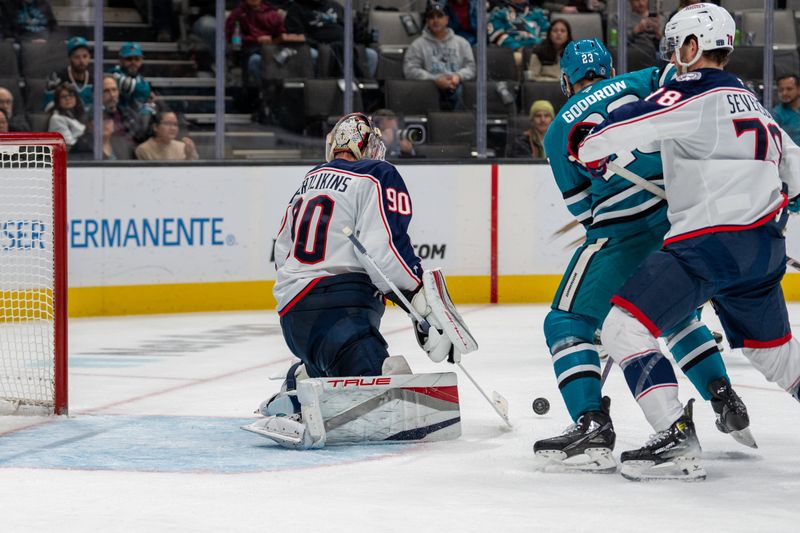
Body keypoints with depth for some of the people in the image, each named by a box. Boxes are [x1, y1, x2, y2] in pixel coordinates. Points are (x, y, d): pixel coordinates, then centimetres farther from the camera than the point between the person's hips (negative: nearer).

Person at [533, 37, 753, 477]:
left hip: (625, 231, -4)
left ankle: (593, 425, -13)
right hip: (687, 216, 4)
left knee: (567, 323, 6)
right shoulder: (638, 83, 18)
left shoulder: (558, 132, 15)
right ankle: (727, 405, 23)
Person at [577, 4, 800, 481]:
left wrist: (592, 154, 2)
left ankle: (677, 439, -17)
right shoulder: (752, 103, 19)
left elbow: (619, 130, -18)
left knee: (626, 326, -9)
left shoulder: (692, 93, -8)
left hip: (709, 243, -9)